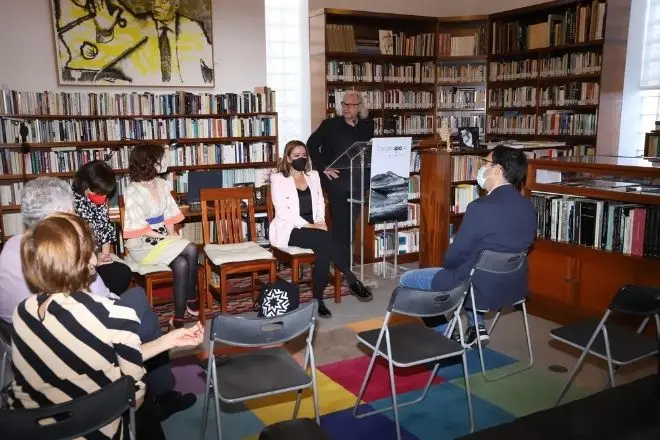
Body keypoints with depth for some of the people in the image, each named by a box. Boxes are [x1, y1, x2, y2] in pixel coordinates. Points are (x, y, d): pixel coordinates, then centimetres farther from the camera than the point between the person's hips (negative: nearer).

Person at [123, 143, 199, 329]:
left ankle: (179, 318, -12)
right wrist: (164, 237, -19)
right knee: (191, 250, -25)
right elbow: (137, 228, -16)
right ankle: (192, 300, -9)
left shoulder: (161, 184, 7)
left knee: (181, 264, -24)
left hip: (163, 237, 6)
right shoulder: (132, 191, -14)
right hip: (143, 243, -6)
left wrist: (172, 233, -7)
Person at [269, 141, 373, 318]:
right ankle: (353, 281, -28)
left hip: (313, 228, 5)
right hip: (290, 230, -5)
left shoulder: (313, 175, 16)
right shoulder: (278, 178, -1)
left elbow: (320, 203, 15)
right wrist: (309, 225, -19)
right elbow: (282, 211, -12)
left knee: (323, 250, -31)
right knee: (324, 239, -33)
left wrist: (320, 222, -6)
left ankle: (318, 300, -28)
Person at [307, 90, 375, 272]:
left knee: (351, 223, 11)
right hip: (336, 181, -3)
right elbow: (312, 144, 1)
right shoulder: (330, 125, 1)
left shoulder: (368, 127, 9)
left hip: (359, 182, 3)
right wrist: (322, 167, -6)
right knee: (340, 223, 0)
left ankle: (348, 262, 22)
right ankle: (341, 264, 8)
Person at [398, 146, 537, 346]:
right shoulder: (529, 207, -2)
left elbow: (455, 255, -17)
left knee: (406, 280, 9)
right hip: (515, 286, 8)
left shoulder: (481, 207, -25)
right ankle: (476, 327, 28)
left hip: (481, 288, -8)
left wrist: (446, 266, 8)